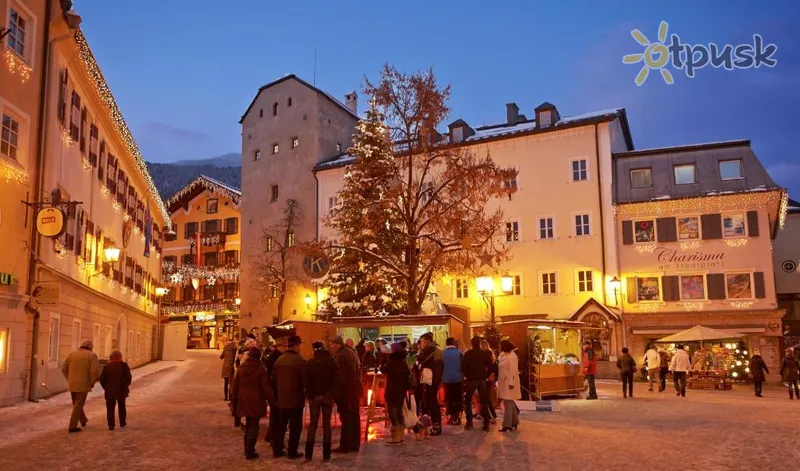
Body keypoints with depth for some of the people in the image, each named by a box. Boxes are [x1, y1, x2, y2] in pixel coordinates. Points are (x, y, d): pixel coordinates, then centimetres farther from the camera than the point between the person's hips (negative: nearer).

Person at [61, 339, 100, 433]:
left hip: (72, 384, 5)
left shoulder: (72, 354, 9)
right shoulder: (91, 355, -8)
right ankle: (72, 427, 3)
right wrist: (92, 382, -6)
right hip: (83, 384, -5)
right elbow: (95, 371, -19)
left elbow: (64, 369, 11)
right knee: (78, 405, 3)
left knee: (76, 403, 22)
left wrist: (69, 379, 17)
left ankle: (83, 420, 38)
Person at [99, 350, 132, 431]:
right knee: (121, 407, 17)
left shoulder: (107, 366, -1)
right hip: (121, 391, 1)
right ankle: (122, 423, 25)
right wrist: (126, 386, 7)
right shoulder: (124, 365, -5)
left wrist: (106, 388, 10)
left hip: (110, 391, -1)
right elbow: (128, 377, -10)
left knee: (110, 408, 4)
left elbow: (102, 379, -3)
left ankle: (111, 425, -3)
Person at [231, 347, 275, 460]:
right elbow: (266, 387, -12)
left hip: (244, 400, 5)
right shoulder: (260, 369, -12)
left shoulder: (241, 368, 1)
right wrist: (272, 401, -3)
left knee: (248, 424, 19)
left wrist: (234, 400, 15)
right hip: (256, 401, -5)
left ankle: (247, 449, 26)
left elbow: (235, 385, 6)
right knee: (254, 425, 3)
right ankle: (250, 452, 6)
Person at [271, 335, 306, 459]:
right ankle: (292, 452, 8)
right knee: (295, 427, 5)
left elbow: (273, 379, 10)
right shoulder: (300, 360, -17)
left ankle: (277, 450, 21)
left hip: (281, 398, 6)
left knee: (280, 425, 15)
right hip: (296, 399, -6)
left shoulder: (279, 360, 3)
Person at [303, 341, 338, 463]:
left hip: (314, 398, 1)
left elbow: (306, 382, -6)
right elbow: (335, 380, -12)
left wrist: (310, 396, -2)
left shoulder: (309, 363, -4)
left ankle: (308, 455, 7)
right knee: (326, 424, 6)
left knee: (313, 424, 10)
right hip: (327, 397, -1)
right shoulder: (331, 361, -7)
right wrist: (330, 394, -6)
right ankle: (326, 455, 5)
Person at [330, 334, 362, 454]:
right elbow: (358, 371, 17)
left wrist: (336, 393, -15)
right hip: (355, 389, 9)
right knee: (355, 417, 12)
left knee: (346, 418, -3)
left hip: (345, 391, -9)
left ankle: (345, 446, 2)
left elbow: (339, 376, -20)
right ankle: (355, 444, 19)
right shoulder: (352, 353, 11)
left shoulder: (339, 356, -17)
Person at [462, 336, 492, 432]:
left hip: (471, 380, -2)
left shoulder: (468, 354, -6)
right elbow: (491, 366, -5)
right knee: (484, 402, 9)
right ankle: (486, 424, 5)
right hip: (482, 380, 2)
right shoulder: (485, 353, 1)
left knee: (468, 401, 12)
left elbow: (463, 367, -12)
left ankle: (469, 423, 6)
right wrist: (485, 376, 3)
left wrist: (467, 375, 2)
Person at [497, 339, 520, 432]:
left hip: (509, 382, -9)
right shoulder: (503, 355, 12)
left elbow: (513, 371, -20)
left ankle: (507, 425, -6)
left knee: (508, 403, -8)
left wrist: (511, 382, -24)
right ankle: (514, 422, 24)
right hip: (504, 383, 9)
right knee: (510, 403, 15)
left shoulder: (512, 356, -15)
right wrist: (499, 382, 17)